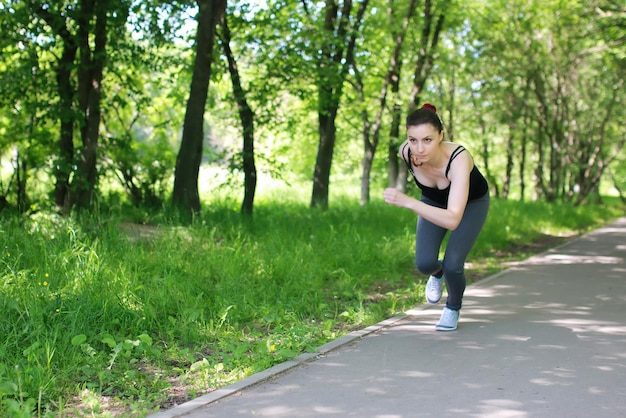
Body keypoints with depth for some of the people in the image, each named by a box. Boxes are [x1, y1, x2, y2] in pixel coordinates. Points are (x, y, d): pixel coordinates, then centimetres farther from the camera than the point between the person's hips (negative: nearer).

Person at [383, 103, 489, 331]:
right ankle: (437, 274, 26)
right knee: (424, 263, -14)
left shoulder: (459, 159, -44)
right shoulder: (406, 152, -31)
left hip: (471, 203, -3)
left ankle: (453, 308, 19)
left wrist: (407, 201, -61)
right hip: (434, 200, 3)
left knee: (452, 265, -16)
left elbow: (452, 220, -53)